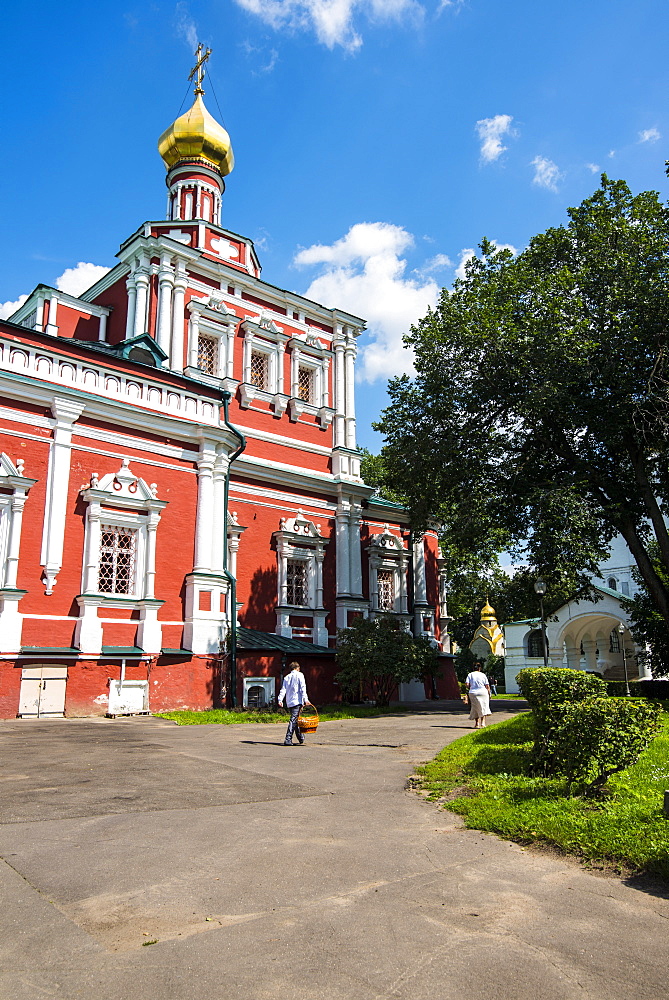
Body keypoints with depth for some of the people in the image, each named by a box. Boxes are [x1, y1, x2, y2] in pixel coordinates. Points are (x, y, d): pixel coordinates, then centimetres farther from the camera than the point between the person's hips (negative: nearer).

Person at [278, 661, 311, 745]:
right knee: (293, 720, -9)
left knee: (295, 719, 17)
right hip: (297, 701, -5)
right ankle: (288, 739, -18)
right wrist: (305, 699, -13)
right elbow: (303, 687, -8)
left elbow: (283, 689, 6)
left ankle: (301, 738, 27)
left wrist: (280, 700, -1)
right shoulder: (299, 675, 2)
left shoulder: (286, 677, 16)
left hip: (289, 703, 6)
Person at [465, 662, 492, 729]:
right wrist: (489, 694, 10)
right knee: (483, 707, 10)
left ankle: (477, 723, 12)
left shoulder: (470, 675, 4)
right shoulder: (483, 675, 6)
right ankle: (483, 722, 1)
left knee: (475, 709, 11)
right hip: (483, 692, 0)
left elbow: (467, 684, -6)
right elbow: (487, 686, 1)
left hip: (473, 693, 0)